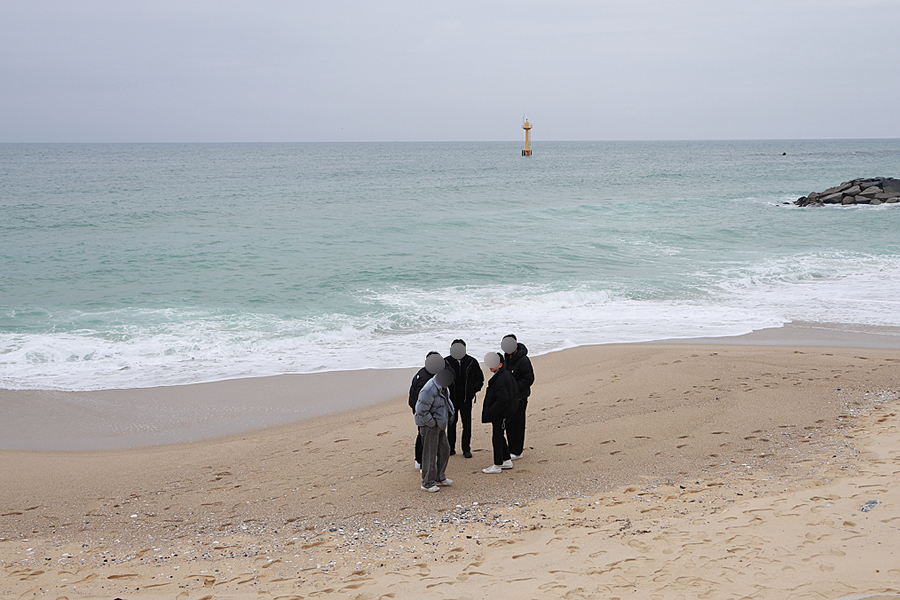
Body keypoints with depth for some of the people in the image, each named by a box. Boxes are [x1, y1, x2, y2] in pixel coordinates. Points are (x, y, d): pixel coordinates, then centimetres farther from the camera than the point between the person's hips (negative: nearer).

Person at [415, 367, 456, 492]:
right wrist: (433, 423, -18)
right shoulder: (429, 390, -27)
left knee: (444, 449, 16)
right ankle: (427, 483, 9)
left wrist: (450, 412, 14)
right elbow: (421, 411, -27)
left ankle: (439, 478, 31)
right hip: (429, 426, -10)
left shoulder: (443, 387, 4)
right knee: (430, 454, -2)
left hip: (440, 424, 10)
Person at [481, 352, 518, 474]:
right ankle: (507, 461, 29)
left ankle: (497, 466, 6)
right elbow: (515, 389, 19)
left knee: (496, 438, -1)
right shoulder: (507, 374, 7)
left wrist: (491, 412, -18)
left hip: (499, 414, -11)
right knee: (499, 437, 20)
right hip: (504, 412, 11)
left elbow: (502, 400, -27)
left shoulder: (500, 379, -25)